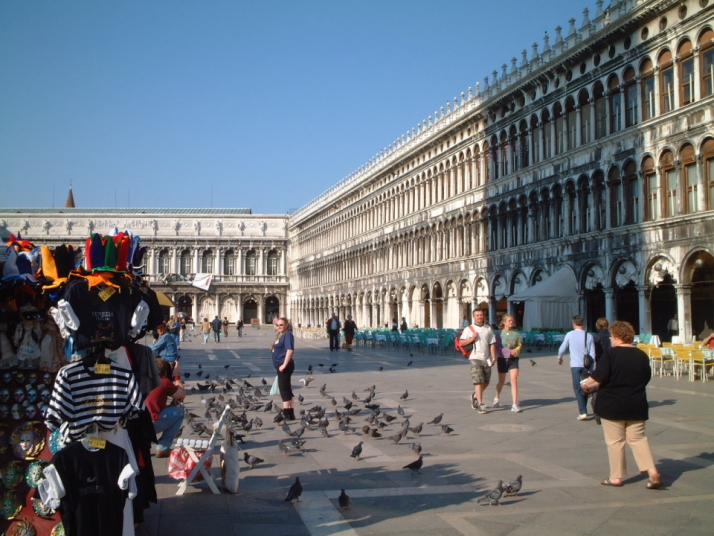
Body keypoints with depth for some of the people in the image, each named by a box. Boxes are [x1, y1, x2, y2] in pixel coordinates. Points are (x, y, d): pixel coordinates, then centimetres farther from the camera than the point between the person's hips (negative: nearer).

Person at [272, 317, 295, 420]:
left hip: (284, 366, -10)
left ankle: (286, 414, -6)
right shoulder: (281, 335, 17)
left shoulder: (288, 334, -12)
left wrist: (284, 365, -26)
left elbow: (290, 350, -23)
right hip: (280, 365, 10)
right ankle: (291, 414, 19)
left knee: (284, 389, -8)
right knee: (287, 389, 13)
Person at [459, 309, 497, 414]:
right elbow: (461, 343, -2)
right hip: (475, 358, -4)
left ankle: (475, 396, 35)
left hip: (486, 359, 4)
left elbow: (492, 344, 8)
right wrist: (472, 338, -14)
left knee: (486, 382, 10)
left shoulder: (488, 328, 11)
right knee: (479, 381, -10)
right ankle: (480, 405, -9)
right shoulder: (469, 329, 2)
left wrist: (493, 357, 1)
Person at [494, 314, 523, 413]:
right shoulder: (500, 333, -5)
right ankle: (497, 398, 41)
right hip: (502, 359, -1)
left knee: (514, 380, -11)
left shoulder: (516, 333, 1)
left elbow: (520, 345, 9)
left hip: (513, 359, 1)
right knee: (501, 381, 15)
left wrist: (516, 350, -11)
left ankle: (515, 405, -10)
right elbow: (496, 347, -6)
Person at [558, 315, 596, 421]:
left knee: (577, 388, 0)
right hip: (586, 365, 2)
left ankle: (583, 412, -11)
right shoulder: (589, 336, 0)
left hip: (575, 365, -2)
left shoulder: (570, 335, -3)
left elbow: (562, 348, 8)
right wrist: (590, 368, 5)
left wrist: (559, 357, 28)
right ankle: (583, 410, 23)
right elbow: (592, 354, -1)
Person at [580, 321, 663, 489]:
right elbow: (646, 378, 14)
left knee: (615, 441, 6)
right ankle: (652, 471, -1)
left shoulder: (610, 355, -15)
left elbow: (598, 379, -19)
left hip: (612, 406, -5)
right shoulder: (642, 355, 4)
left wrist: (586, 385, 0)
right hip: (637, 406, 5)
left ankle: (616, 477, 12)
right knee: (638, 438, 13)